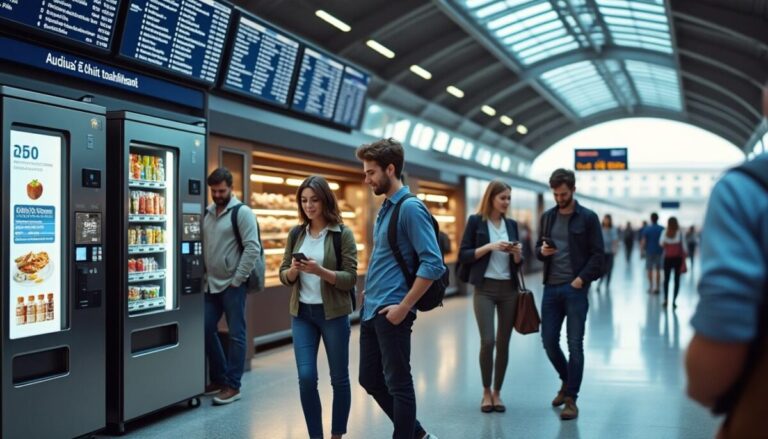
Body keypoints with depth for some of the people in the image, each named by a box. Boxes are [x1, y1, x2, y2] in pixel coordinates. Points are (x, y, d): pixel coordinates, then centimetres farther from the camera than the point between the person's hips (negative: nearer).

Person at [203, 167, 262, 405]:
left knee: (236, 335, 1)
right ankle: (218, 379, 25)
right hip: (211, 284, 7)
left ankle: (232, 386, 8)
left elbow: (253, 248, -15)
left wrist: (237, 280, -15)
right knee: (207, 330, 10)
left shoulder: (242, 212, -9)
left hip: (232, 285, -7)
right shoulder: (207, 213, 10)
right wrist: (204, 275, 9)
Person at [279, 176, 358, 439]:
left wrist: (320, 271, -25)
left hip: (333, 314, -3)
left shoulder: (343, 234, -7)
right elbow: (284, 276, 8)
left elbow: (350, 279, -10)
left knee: (339, 378, 8)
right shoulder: (296, 234, 5)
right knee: (306, 378, -3)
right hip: (302, 313, 3)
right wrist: (294, 270, -14)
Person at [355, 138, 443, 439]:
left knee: (398, 384, 3)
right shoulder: (385, 207, 13)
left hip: (391, 313, -10)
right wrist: (371, 291, 16)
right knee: (369, 379, 16)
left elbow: (433, 263, -22)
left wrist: (403, 307, -20)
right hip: (370, 310, 10)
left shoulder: (410, 208, -15)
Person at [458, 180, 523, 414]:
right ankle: (486, 392, 9)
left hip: (509, 289, 4)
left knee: (503, 342, 5)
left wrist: (517, 253, -8)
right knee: (487, 341, -11)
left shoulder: (511, 224, 11)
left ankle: (497, 392, 18)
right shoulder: (476, 221, -2)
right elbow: (463, 256, -5)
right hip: (485, 289, -4)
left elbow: (517, 263, 14)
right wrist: (489, 246, -16)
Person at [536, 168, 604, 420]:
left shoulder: (588, 218, -2)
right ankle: (567, 380, 31)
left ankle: (571, 398, 9)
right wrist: (542, 251, -6)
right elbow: (538, 248, 18)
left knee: (575, 345, -1)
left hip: (575, 288, -4)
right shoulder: (547, 217, 12)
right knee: (549, 341, 6)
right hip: (551, 287, 5)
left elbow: (597, 255, -4)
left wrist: (581, 280, -13)